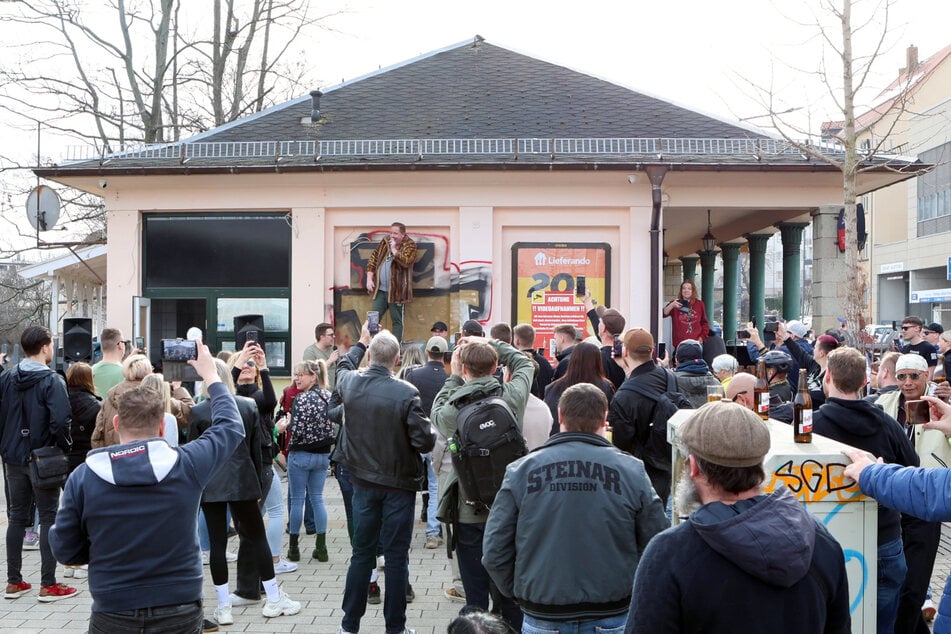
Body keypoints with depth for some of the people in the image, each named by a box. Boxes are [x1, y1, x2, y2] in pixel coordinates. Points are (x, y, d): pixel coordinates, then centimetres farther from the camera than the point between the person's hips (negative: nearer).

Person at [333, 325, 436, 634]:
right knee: (396, 556, 6)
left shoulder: (350, 383, -6)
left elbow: (343, 366, 20)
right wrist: (432, 431, 4)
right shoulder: (406, 393, -19)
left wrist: (360, 342, 36)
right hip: (399, 484, -4)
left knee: (362, 553, 14)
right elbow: (425, 442, -19)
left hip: (364, 482, 4)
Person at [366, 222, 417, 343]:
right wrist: (369, 278, 5)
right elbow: (373, 258, 14)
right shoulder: (385, 242, 10)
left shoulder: (409, 246, -5)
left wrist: (394, 249, -17)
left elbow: (406, 262, -23)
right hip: (380, 290, 5)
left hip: (396, 291, -5)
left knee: (397, 321, 3)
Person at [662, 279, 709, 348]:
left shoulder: (699, 304, 10)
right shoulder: (675, 303, 4)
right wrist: (672, 305, -28)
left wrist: (702, 337, 4)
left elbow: (704, 322, 16)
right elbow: (663, 313, -11)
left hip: (696, 343, 2)